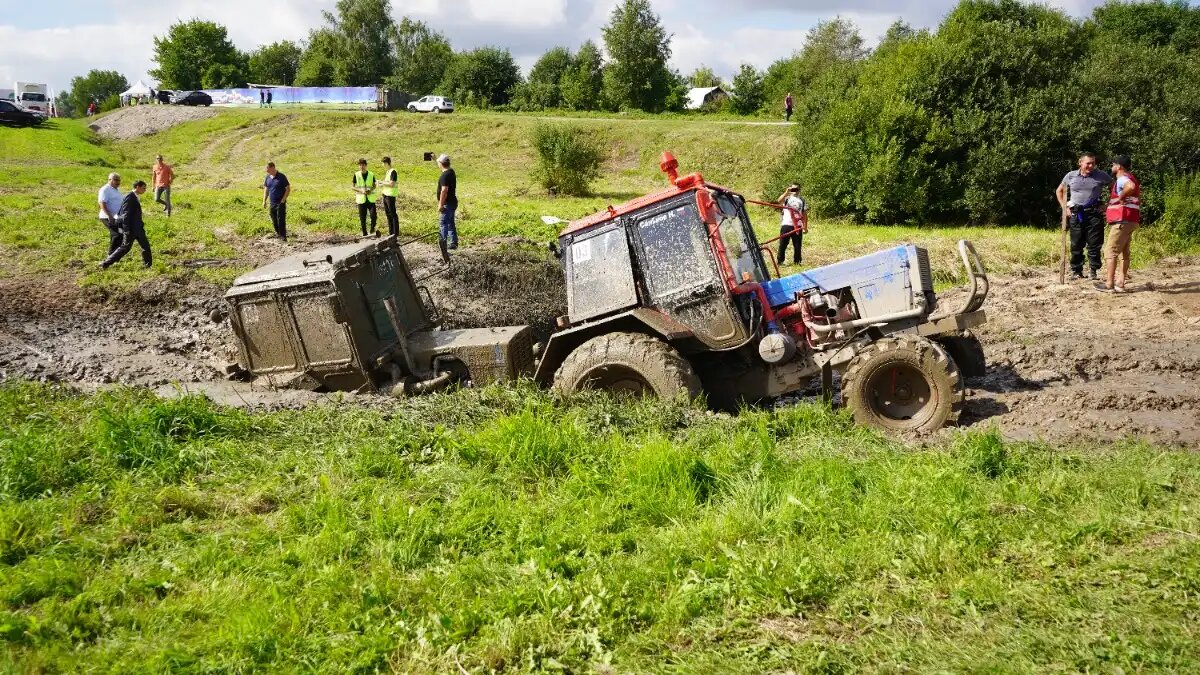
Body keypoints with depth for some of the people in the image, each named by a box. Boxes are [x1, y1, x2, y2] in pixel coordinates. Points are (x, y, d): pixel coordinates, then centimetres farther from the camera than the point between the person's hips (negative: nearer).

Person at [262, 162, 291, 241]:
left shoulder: (281, 177, -11)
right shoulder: (268, 177, 6)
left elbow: (288, 189, -8)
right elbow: (266, 189, 17)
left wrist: (283, 200, -13)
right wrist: (264, 201, 11)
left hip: (280, 202, -6)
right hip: (272, 202, 6)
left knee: (281, 219, -8)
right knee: (274, 219, 10)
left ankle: (283, 236, -3)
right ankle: (278, 234, 23)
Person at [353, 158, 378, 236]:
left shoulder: (371, 174, 2)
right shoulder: (356, 175, -1)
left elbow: (374, 185, 11)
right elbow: (353, 187, 2)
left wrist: (371, 190, -10)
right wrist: (361, 190, -15)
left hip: (371, 199, 0)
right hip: (361, 199, 0)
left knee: (374, 215, -13)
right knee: (362, 218, 2)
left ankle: (372, 229, 10)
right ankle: (364, 233, 13)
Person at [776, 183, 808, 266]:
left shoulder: (802, 200, 14)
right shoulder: (787, 198, 5)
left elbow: (804, 214, 15)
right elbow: (779, 201, -19)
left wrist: (805, 226, 10)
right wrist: (786, 192, -25)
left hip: (798, 226, 3)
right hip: (786, 225, -3)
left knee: (797, 245, 6)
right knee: (783, 244, -2)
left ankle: (796, 261, 15)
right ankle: (780, 261, 5)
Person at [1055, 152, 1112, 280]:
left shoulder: (1101, 176, 0)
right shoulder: (1071, 176, 5)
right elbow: (1059, 191, 17)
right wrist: (1065, 207, 8)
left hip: (1094, 213, -1)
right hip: (1076, 214, 2)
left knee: (1094, 244, 0)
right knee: (1076, 245, 4)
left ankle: (1094, 272, 7)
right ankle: (1076, 271, 11)